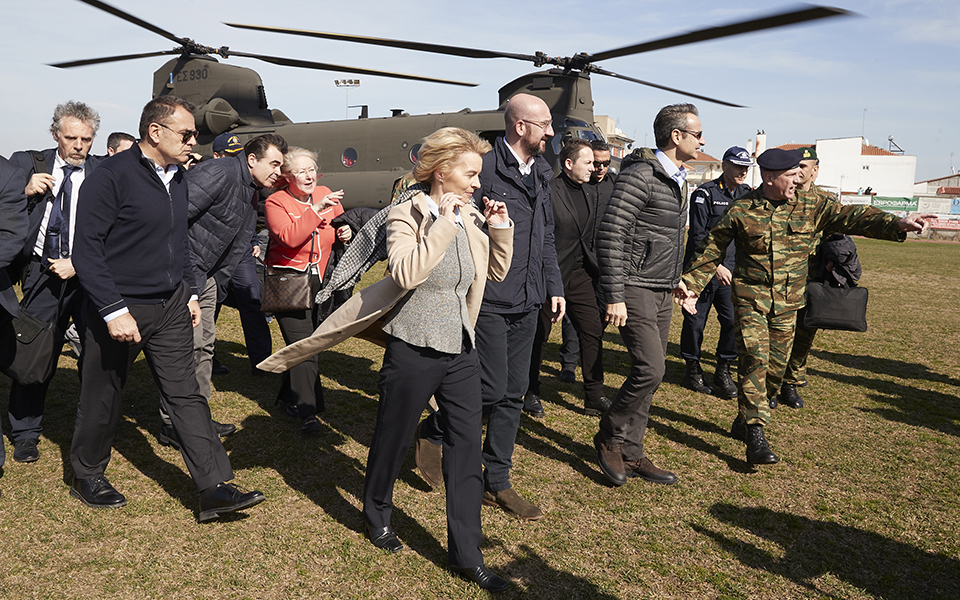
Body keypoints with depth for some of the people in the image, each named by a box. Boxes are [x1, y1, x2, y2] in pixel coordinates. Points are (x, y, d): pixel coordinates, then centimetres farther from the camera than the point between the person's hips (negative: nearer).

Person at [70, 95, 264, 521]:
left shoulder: (177, 179, 9)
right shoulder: (111, 177, -15)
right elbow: (87, 249, -17)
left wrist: (190, 293, 15)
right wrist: (114, 311, -21)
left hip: (171, 307, 6)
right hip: (121, 308, -6)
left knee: (186, 394, 3)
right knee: (102, 398, 11)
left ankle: (214, 488, 4)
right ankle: (86, 477, 34)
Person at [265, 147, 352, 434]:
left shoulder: (326, 195, 5)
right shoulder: (276, 202, -9)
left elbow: (340, 225, 21)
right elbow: (290, 237, -26)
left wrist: (345, 233, -2)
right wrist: (316, 210, -29)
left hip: (321, 278, 5)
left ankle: (288, 396, 32)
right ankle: (308, 412, -5)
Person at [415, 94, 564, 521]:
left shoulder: (540, 173, 13)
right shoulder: (485, 169, -13)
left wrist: (553, 286, 16)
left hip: (526, 304, 8)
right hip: (489, 301, -8)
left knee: (513, 394, 10)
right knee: (491, 389, -4)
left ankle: (496, 483, 22)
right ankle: (432, 430, 25)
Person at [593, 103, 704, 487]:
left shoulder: (677, 179, 16)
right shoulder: (640, 175, -14)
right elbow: (609, 235, -19)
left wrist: (676, 281, 23)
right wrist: (614, 296, -22)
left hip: (661, 292, 9)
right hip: (635, 289, -9)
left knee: (650, 372, 9)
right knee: (650, 369, -14)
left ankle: (631, 454, 19)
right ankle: (609, 438, 7)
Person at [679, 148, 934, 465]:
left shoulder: (811, 208, 4)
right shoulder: (740, 211, -4)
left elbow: (850, 216, -5)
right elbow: (710, 250, 2)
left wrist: (896, 224, -19)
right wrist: (690, 286, -1)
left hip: (786, 306, 4)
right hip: (750, 299, -3)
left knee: (775, 367, 7)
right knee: (755, 360, -14)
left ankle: (743, 423, 26)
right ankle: (755, 438, -12)